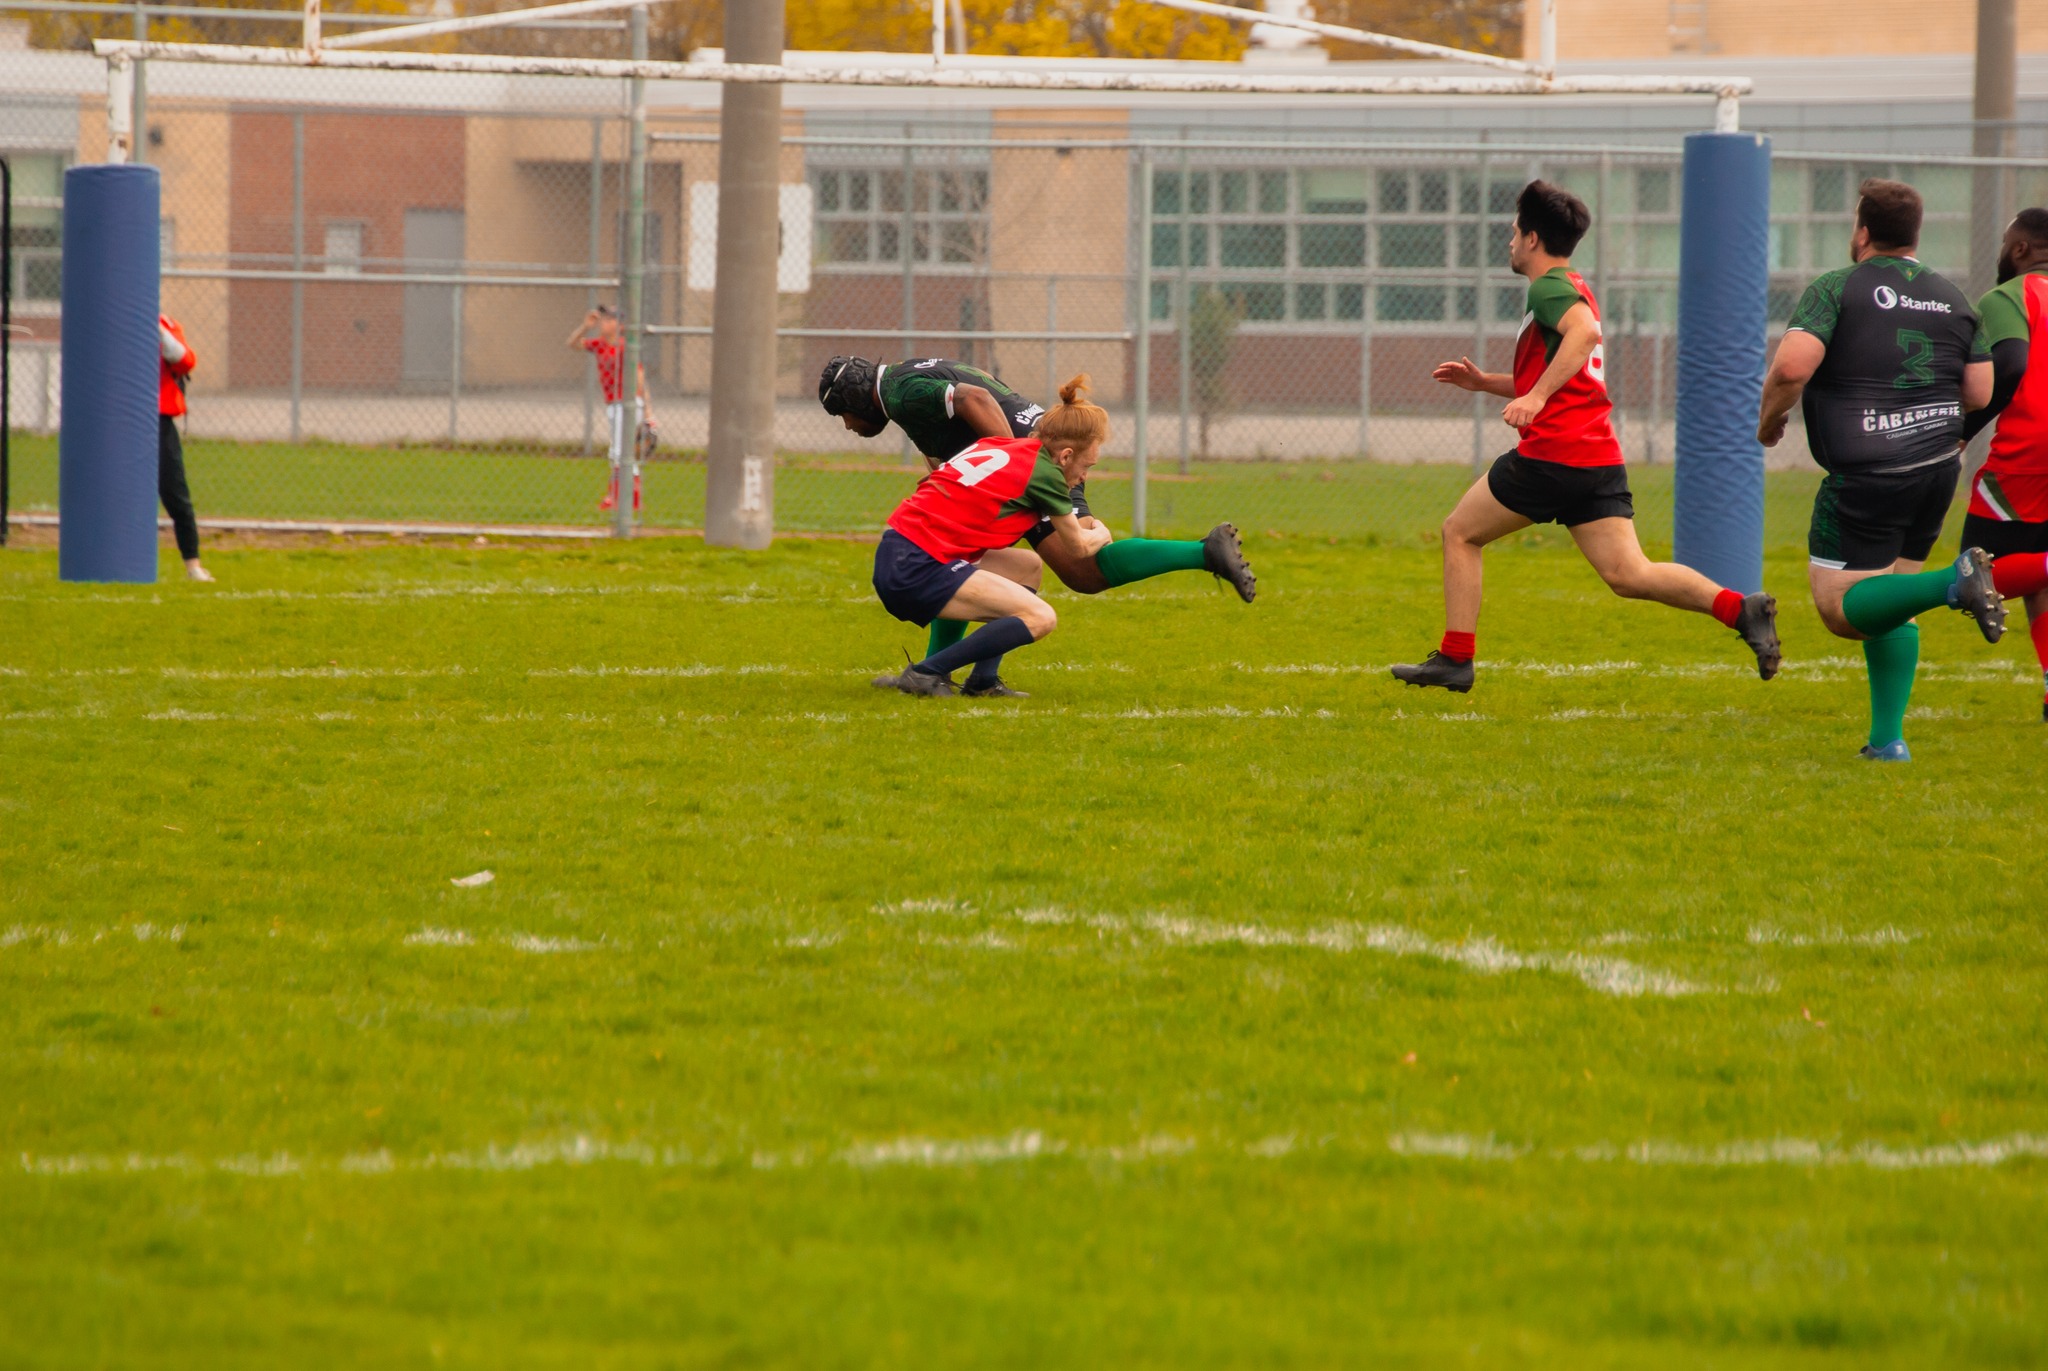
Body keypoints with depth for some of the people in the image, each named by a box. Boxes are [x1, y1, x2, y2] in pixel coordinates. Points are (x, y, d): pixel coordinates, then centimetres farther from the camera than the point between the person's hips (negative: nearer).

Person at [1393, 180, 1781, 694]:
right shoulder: (1573, 289, 25)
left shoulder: (1549, 288, -5)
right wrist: (1482, 382, 30)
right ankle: (1741, 609, -19)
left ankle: (1455, 659, 9)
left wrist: (1535, 396, -31)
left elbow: (1585, 331, -27)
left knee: (1460, 533, 9)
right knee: (1628, 574, -2)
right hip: (1600, 459, 9)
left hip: (1552, 456, -9)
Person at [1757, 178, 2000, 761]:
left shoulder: (1835, 290, -7)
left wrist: (1769, 419, 0)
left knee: (1840, 608, -3)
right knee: (1888, 602, 18)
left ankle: (1954, 583, -25)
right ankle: (1888, 739, 10)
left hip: (1866, 475, -6)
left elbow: (1791, 367, -20)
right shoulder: (1952, 298, 10)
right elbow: (1980, 393, 10)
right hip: (1938, 469, 6)